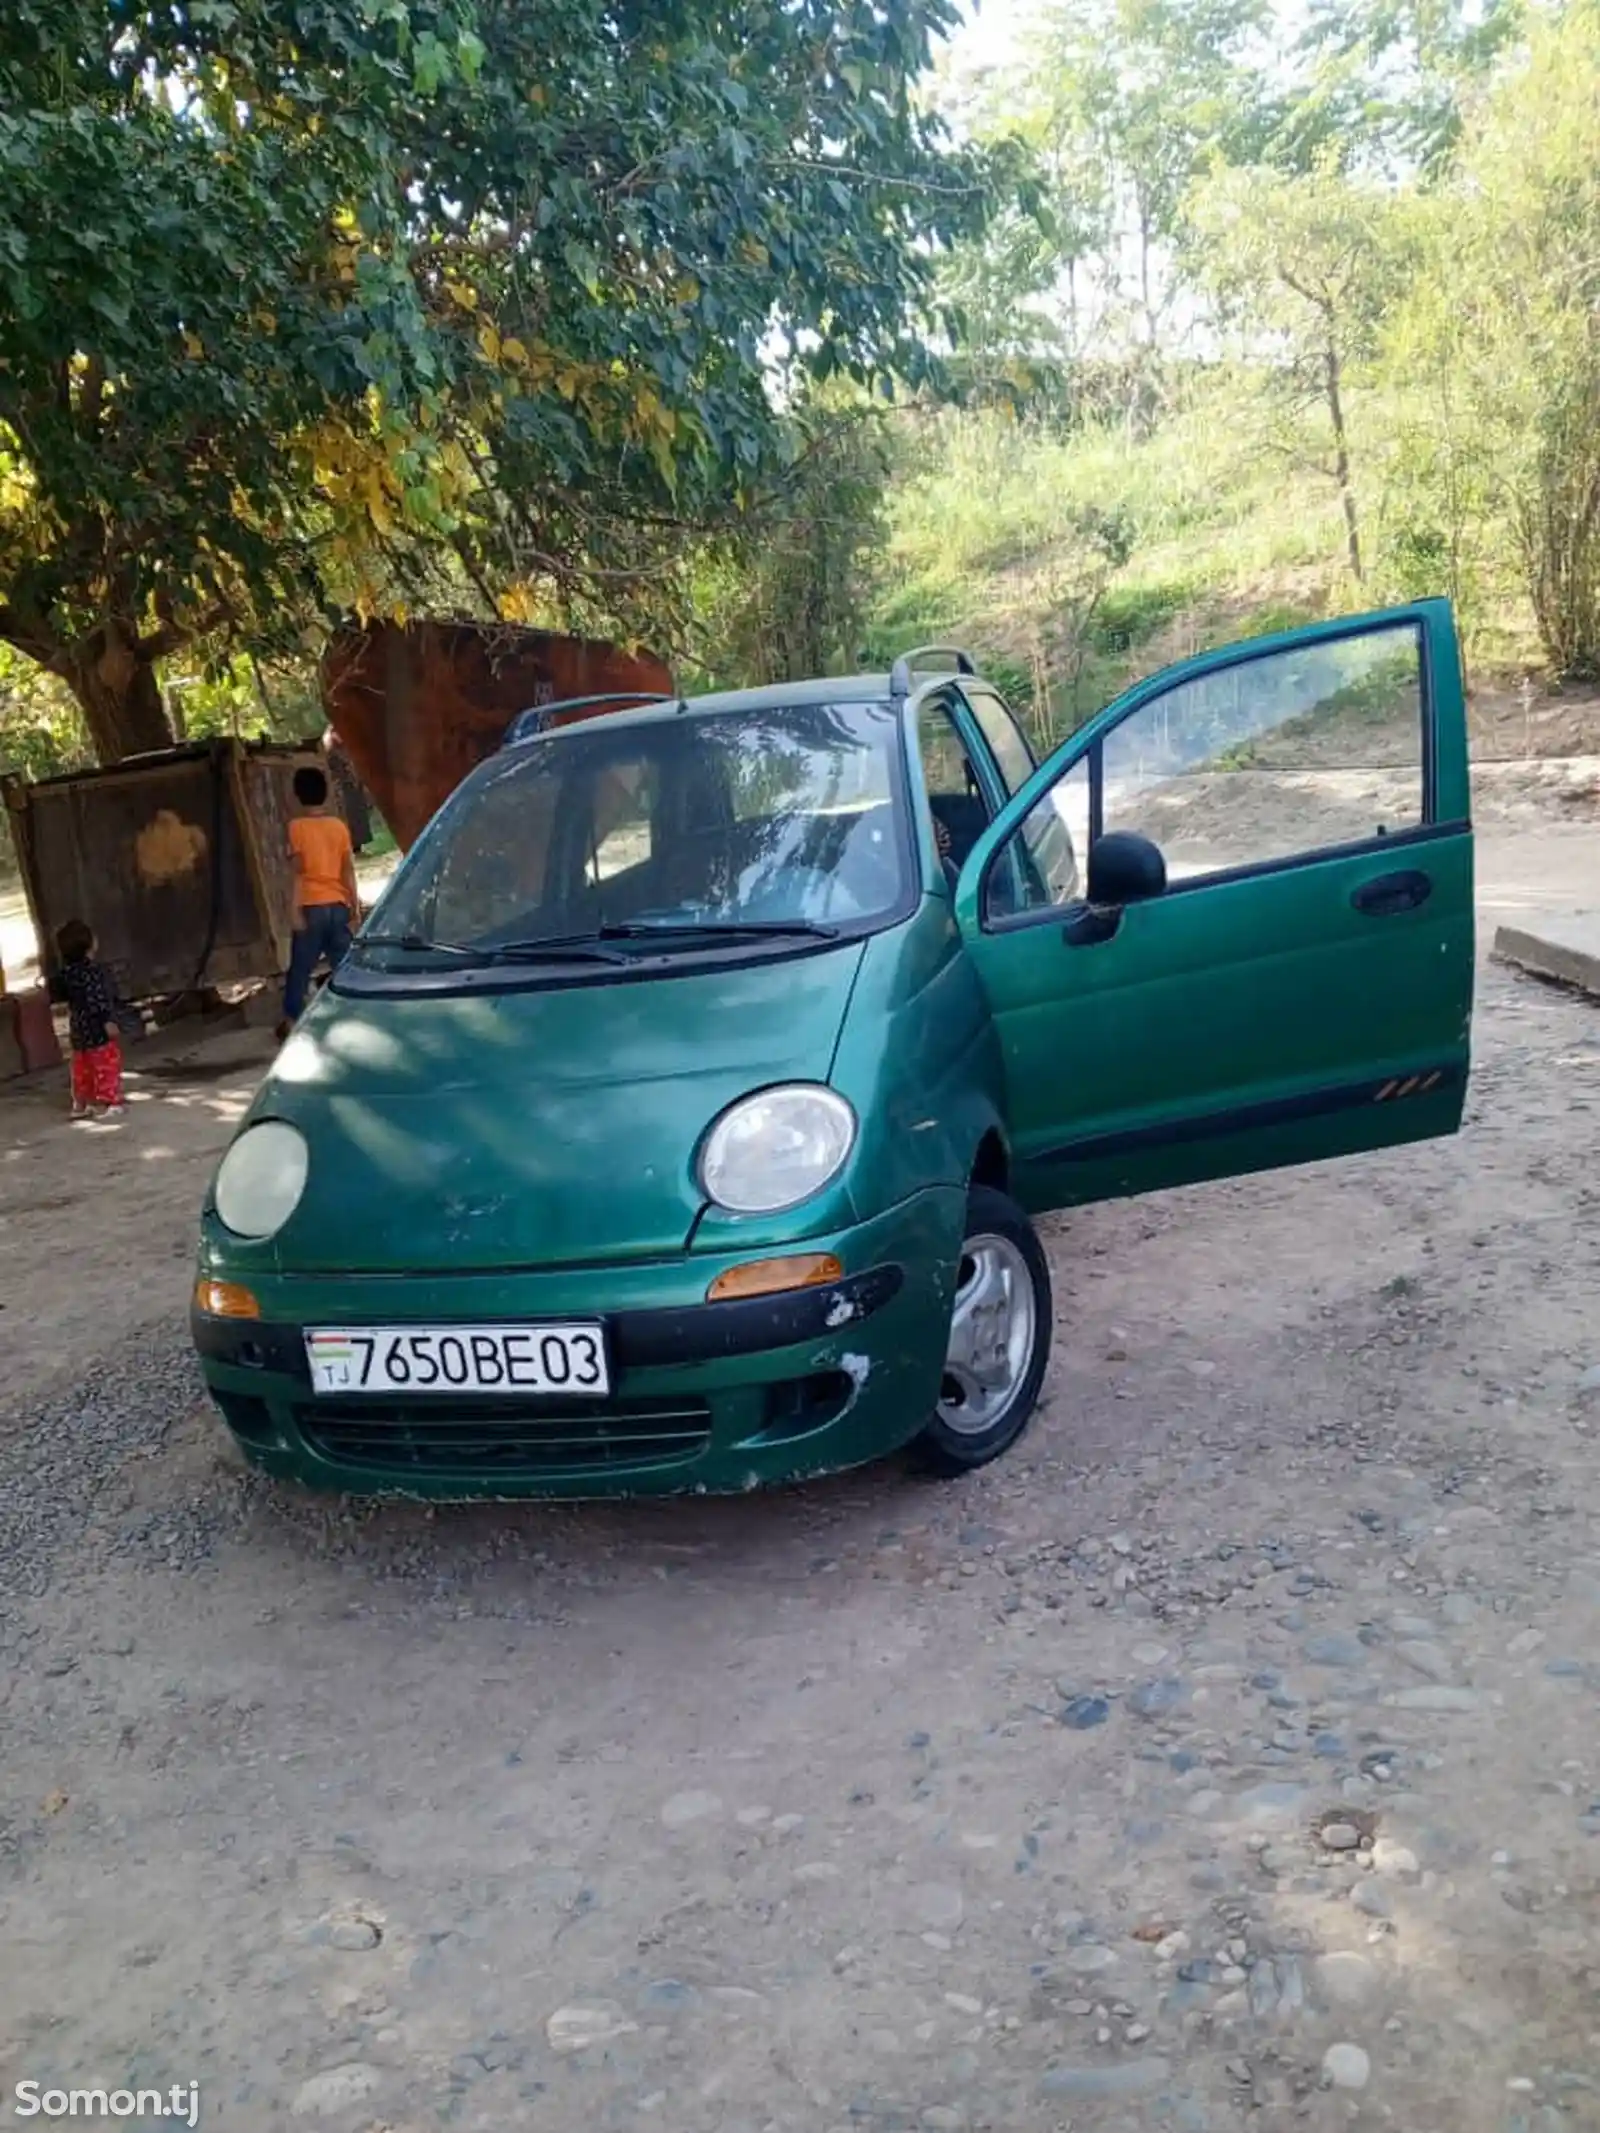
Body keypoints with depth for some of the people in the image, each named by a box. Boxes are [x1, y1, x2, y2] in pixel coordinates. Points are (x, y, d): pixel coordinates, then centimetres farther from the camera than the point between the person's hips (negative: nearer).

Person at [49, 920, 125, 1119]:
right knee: (107, 1064, 1)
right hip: (97, 1027, -8)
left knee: (82, 1066, 18)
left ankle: (80, 1103, 27)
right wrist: (108, 1020, -27)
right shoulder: (92, 970, -22)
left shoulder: (65, 971, 3)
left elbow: (55, 992, 15)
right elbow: (98, 997, -27)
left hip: (78, 1027, 8)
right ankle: (107, 1103, 2)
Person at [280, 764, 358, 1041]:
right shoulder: (339, 825, 6)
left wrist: (296, 909, -9)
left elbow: (298, 870, -10)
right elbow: (348, 868, 5)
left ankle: (291, 1021, 11)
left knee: (300, 967, 5)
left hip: (312, 906, -3)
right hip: (338, 904, 3)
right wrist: (354, 901, 11)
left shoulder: (297, 826, -5)